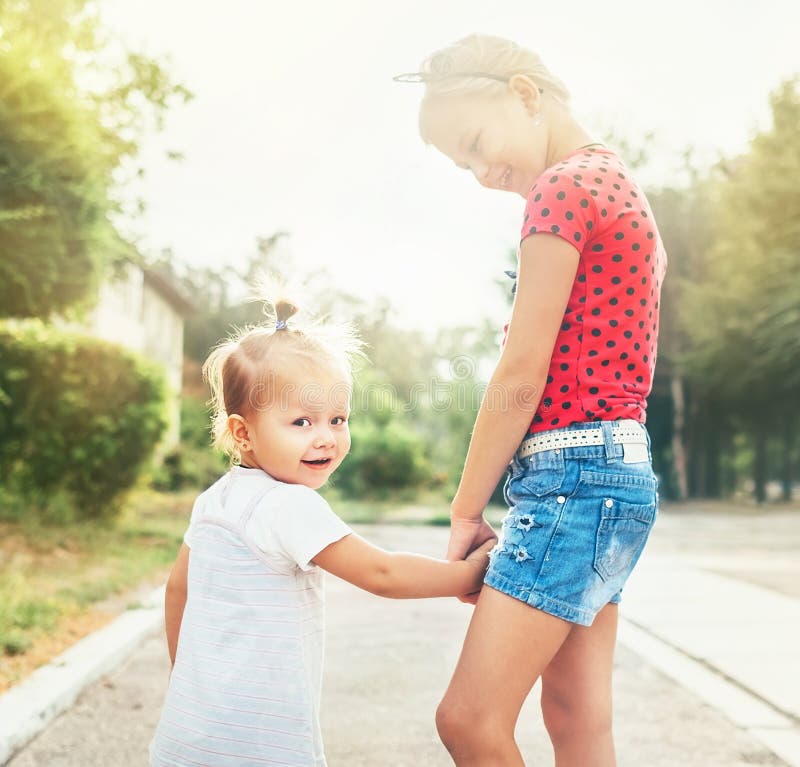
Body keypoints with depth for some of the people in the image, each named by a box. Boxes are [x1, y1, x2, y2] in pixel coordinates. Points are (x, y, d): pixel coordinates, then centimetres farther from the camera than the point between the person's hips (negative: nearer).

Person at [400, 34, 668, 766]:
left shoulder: (563, 189, -10)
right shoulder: (615, 181, 20)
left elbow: (520, 381, -12)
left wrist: (466, 512, -2)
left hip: (574, 473, -10)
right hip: (614, 467, 10)